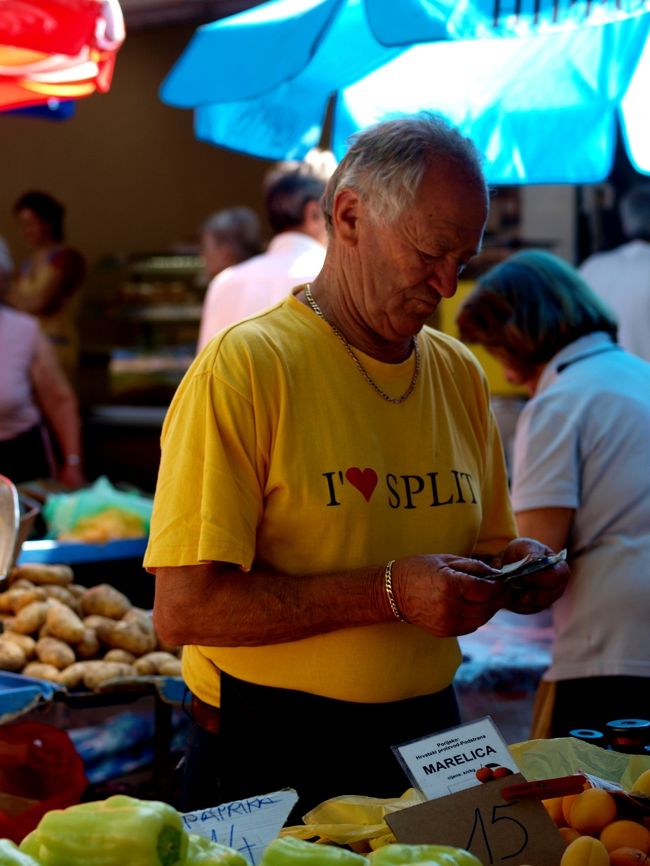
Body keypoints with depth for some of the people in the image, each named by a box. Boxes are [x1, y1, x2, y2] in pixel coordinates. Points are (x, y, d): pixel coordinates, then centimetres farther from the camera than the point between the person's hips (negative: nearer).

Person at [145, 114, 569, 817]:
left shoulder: (460, 374, 7)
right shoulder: (244, 366, -15)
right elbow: (183, 608, -21)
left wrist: (504, 569, -5)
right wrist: (389, 592, -25)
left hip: (426, 738, 6)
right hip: (269, 759, -6)